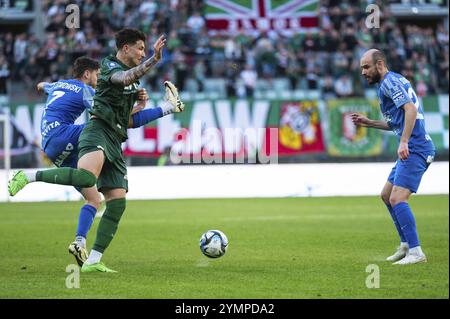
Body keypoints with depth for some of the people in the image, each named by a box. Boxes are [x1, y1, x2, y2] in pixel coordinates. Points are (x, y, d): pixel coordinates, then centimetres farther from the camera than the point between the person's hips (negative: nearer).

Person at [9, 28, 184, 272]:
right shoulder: (109, 66, -2)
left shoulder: (129, 70, 25)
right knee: (87, 177, -37)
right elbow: (126, 78, -28)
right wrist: (153, 60, -39)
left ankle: (93, 261, 1)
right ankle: (29, 177, -22)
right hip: (98, 131, -9)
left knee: (117, 203, 0)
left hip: (114, 142, 9)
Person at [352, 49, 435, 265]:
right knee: (386, 195, 19)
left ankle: (416, 253, -20)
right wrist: (368, 123, 23)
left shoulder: (390, 82, -9)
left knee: (397, 199, -18)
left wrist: (404, 142, -29)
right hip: (412, 149, 11)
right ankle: (406, 245, 24)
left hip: (415, 149, -11)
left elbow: (411, 110, -23)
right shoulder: (394, 81, 22)